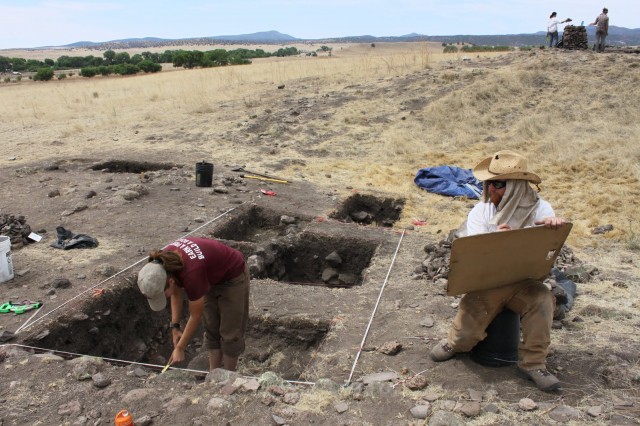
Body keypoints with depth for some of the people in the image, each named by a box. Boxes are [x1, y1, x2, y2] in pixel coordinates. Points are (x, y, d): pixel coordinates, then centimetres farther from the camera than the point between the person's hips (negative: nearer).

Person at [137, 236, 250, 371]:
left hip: (232, 277, -7)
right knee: (211, 328, 11)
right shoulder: (163, 262, -21)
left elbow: (195, 315, -23)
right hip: (212, 276, 7)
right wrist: (175, 326, -3)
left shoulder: (191, 274, -40)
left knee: (229, 332, 2)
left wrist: (180, 348, -12)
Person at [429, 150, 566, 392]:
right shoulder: (480, 212, 0)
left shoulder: (538, 208, -1)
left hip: (524, 282, 0)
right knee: (465, 333, -15)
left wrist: (554, 225, -40)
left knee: (542, 299, -32)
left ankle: (533, 363, -14)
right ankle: (456, 343, 24)